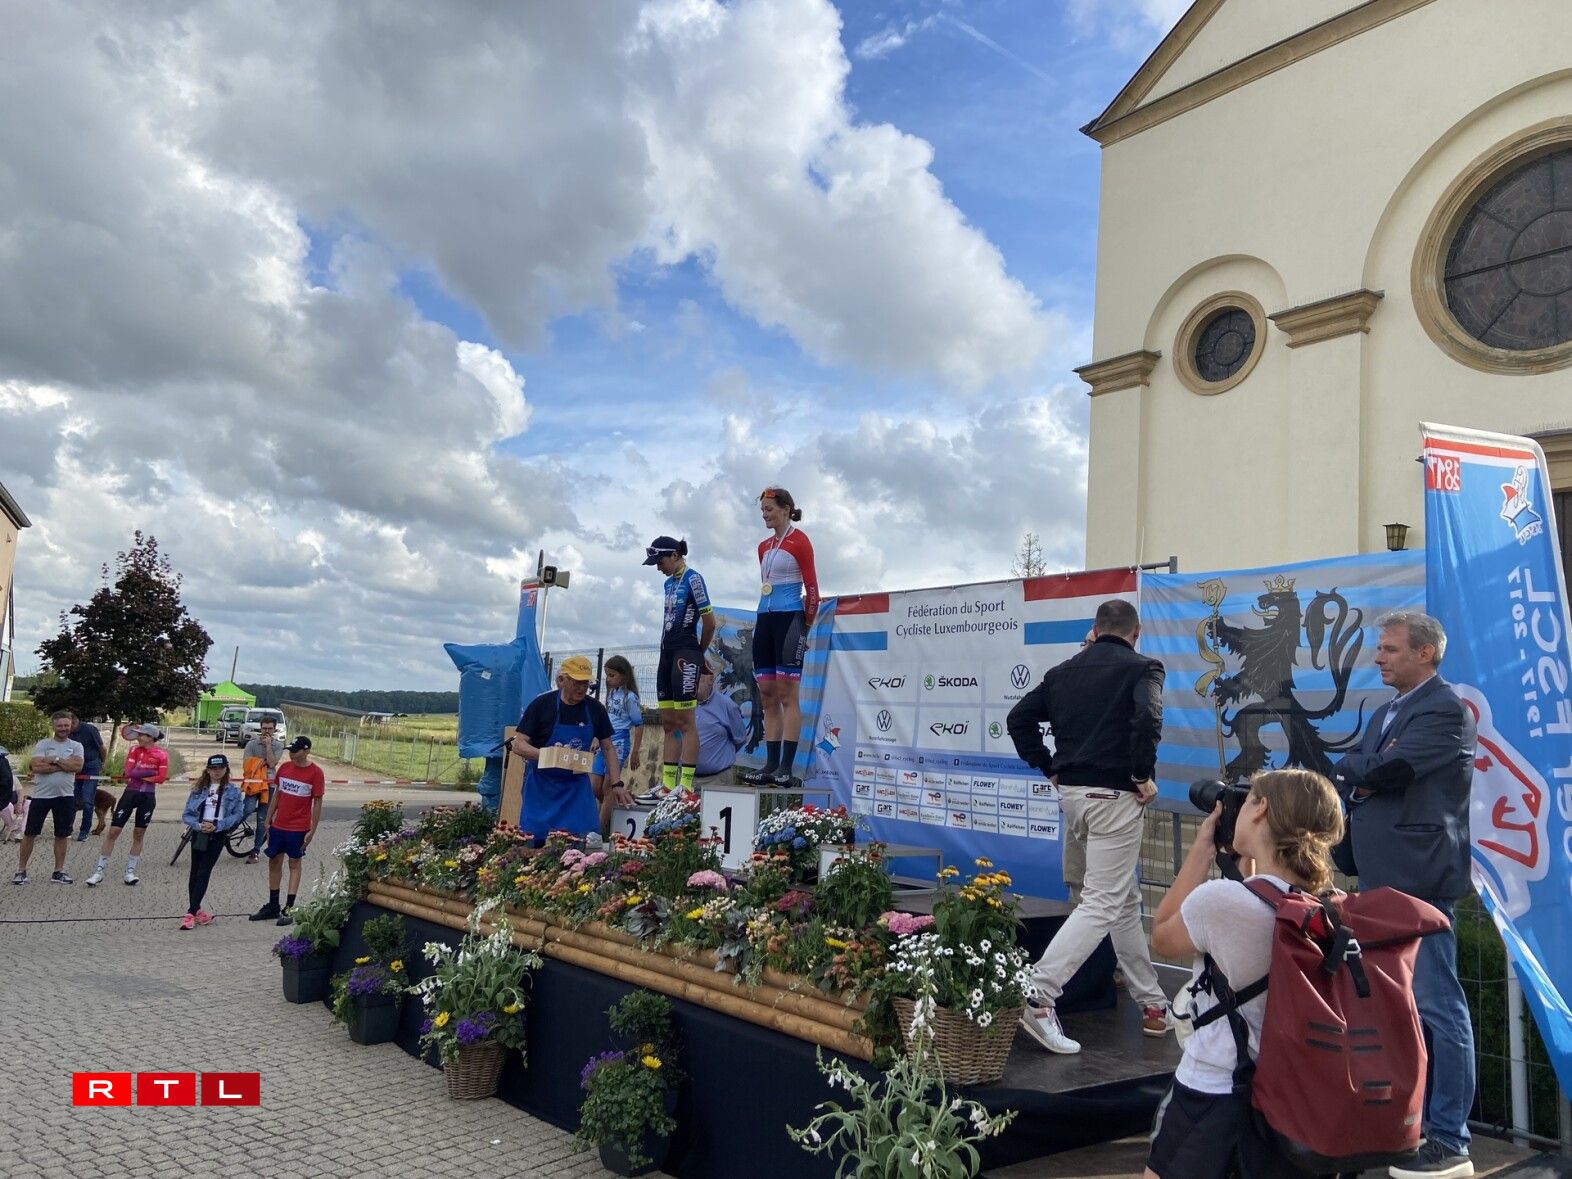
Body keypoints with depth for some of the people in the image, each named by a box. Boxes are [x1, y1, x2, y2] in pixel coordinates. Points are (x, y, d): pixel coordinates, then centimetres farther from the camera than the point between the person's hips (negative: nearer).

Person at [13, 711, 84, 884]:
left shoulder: (76, 746, 5)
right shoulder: (42, 744, 0)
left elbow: (77, 766, -13)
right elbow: (37, 767, -16)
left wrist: (54, 759, -14)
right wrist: (65, 765, -14)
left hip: (65, 797, 1)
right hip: (41, 795, -1)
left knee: (62, 835, 7)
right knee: (29, 833, 4)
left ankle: (59, 872, 16)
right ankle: (21, 871, 16)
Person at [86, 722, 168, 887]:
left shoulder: (161, 755, -3)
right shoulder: (134, 750, 3)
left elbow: (161, 778, -12)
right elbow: (129, 772, -9)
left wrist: (138, 775, -11)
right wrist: (151, 772, -16)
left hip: (147, 797, -1)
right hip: (130, 793, 1)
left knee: (139, 834, 7)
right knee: (113, 831, -1)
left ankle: (130, 871, 18)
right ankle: (99, 872, 6)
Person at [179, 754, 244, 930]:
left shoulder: (232, 791, 2)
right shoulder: (198, 789, 6)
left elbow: (237, 814, -3)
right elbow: (187, 814, 4)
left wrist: (217, 825, -14)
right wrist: (198, 825, -14)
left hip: (217, 835, -3)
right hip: (198, 834, 3)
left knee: (203, 873, -5)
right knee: (194, 873, 9)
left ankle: (191, 913, -7)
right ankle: (196, 911, 20)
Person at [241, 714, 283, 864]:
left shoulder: (278, 745, 3)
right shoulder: (252, 744, 2)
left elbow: (272, 763, -12)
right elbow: (246, 765, -5)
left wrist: (268, 745, -12)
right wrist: (264, 762, -8)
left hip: (269, 784, 1)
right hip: (253, 782, -1)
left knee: (262, 819, 4)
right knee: (249, 809, -27)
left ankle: (255, 852, 13)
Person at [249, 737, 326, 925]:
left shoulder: (315, 772, -11)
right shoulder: (284, 767, 3)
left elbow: (318, 802, -9)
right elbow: (277, 794, 11)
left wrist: (312, 830, -10)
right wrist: (268, 820, 9)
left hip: (299, 828, -5)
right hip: (278, 825, 5)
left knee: (294, 864, 3)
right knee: (274, 862, 11)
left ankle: (289, 908, 9)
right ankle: (272, 906, 23)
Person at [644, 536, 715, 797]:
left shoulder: (692, 578, -8)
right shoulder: (669, 582, 17)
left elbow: (709, 621, -9)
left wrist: (698, 653, 3)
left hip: (685, 653, -9)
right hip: (667, 653, 9)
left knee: (684, 722, -9)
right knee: (668, 723, 9)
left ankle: (686, 787, -7)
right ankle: (667, 785, 13)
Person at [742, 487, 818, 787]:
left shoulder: (799, 540, -4)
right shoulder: (764, 546, 18)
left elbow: (812, 588, -6)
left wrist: (805, 627, -7)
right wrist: (761, 622, 16)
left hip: (789, 618, -8)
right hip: (765, 619, 8)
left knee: (787, 694, -9)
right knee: (767, 695, 5)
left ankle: (785, 768, -9)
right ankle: (771, 764, 8)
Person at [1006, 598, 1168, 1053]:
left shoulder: (1065, 671, 11)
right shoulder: (1142, 668, -3)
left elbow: (1019, 717, 7)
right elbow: (1147, 718, -23)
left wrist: (1050, 769, 9)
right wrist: (1144, 775, -12)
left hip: (1072, 793, 7)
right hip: (1115, 796, -7)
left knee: (1125, 899, 18)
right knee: (1102, 903, -5)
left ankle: (1152, 1003, 27)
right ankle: (1038, 996, -16)